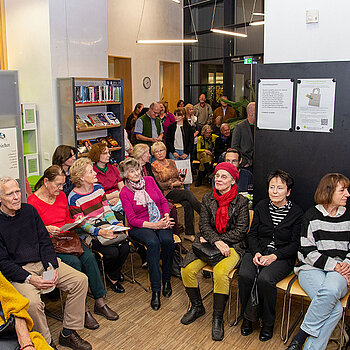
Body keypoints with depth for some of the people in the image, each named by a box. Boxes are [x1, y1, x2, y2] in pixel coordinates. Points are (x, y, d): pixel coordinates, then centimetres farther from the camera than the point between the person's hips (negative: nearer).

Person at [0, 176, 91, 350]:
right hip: (17, 271, -5)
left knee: (80, 280, -9)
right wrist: (30, 279, -22)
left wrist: (52, 266, -8)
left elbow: (45, 242, 8)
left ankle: (68, 333, 2)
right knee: (32, 301, -33)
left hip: (43, 263, 6)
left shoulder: (29, 210, 6)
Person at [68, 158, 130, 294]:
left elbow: (107, 210, 8)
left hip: (104, 225, 6)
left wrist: (116, 223, -10)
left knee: (125, 247, -16)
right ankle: (112, 276, 10)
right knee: (112, 252, -25)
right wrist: (99, 232, -28)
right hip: (88, 233, -5)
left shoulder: (98, 188, 4)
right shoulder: (74, 198, -14)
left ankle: (114, 275, 14)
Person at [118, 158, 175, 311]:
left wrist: (166, 217, -7)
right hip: (140, 227, -3)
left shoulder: (149, 180, 6)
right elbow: (132, 219, -8)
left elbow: (163, 200, 11)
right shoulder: (124, 193, -3)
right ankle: (155, 290, -28)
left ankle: (166, 280, -8)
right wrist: (154, 225, -19)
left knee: (167, 240, -30)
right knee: (153, 243, -34)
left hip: (160, 221, 3)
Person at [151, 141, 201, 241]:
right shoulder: (154, 166, 1)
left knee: (188, 204, -27)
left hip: (178, 189, 5)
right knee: (189, 194, -30)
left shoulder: (171, 162, 18)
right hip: (167, 193, -4)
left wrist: (180, 179, 0)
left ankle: (189, 233, -22)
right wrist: (173, 184, -10)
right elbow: (159, 185, -5)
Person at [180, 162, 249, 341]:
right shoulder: (208, 199, 7)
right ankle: (197, 307, 10)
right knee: (187, 269, -18)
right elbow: (204, 225, 1)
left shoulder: (241, 201, -3)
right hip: (208, 242, 4)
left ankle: (218, 318, -10)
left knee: (220, 272, -32)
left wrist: (213, 239, -11)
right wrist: (216, 242, -18)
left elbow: (240, 231, -8)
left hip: (232, 246, -4)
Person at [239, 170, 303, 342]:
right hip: (258, 251, 3)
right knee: (244, 275, -27)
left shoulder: (296, 212, -2)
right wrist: (256, 253, -10)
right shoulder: (261, 206, 8)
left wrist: (273, 256, -16)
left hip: (283, 256, -3)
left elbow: (295, 244, -3)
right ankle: (247, 317, -1)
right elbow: (252, 234, 9)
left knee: (265, 279, -31)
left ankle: (268, 323, -5)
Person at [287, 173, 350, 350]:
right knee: (335, 309, -31)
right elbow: (307, 252, -1)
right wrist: (334, 265, -11)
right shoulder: (311, 216, 4)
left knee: (330, 291, -36)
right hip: (312, 269, -2)